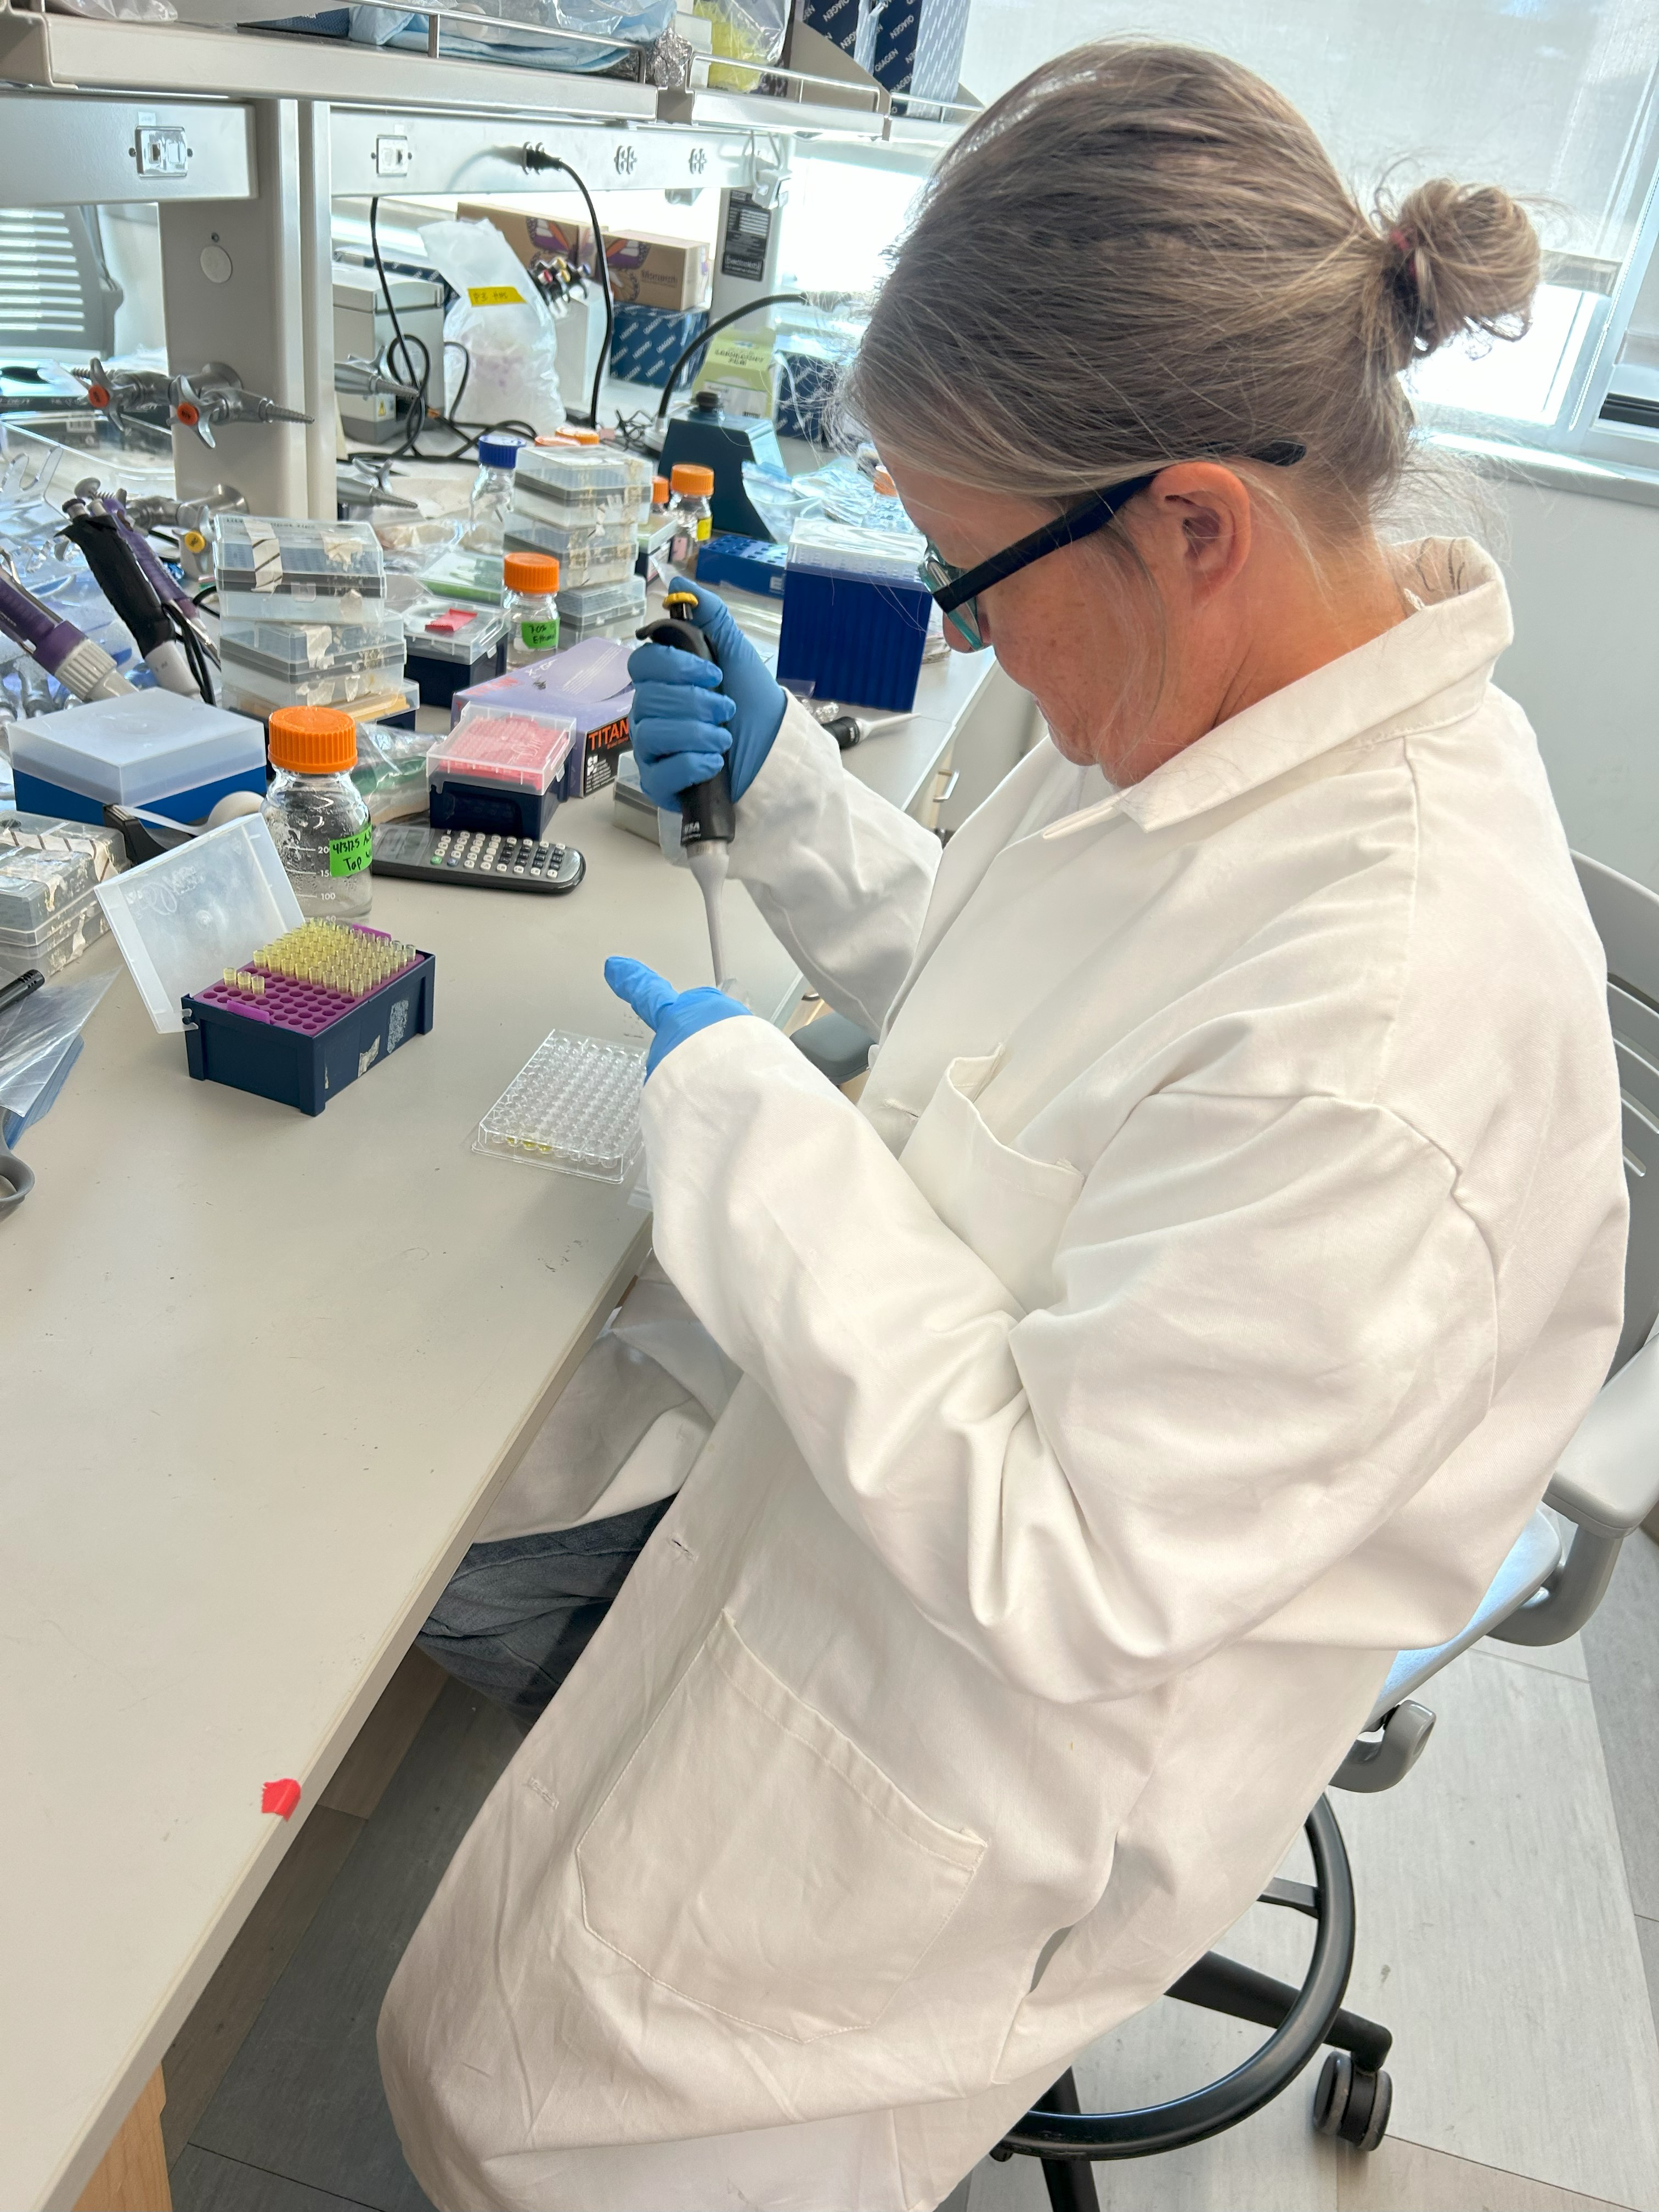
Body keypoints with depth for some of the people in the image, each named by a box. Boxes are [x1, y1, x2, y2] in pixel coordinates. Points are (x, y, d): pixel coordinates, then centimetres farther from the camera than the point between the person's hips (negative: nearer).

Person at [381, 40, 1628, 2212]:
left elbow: (1059, 1576, -32)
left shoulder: (1396, 1016, -39)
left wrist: (743, 1106, -28)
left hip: (1020, 1698, -7)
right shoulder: (1215, 705, -9)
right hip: (948, 1398, 8)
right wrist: (780, 778, -3)